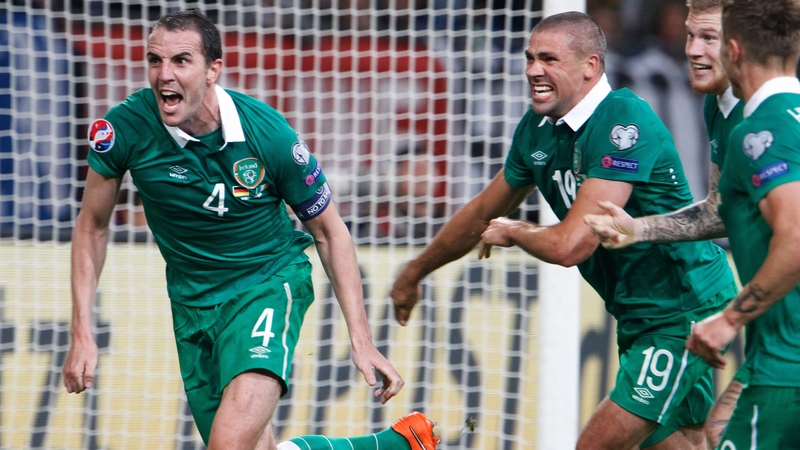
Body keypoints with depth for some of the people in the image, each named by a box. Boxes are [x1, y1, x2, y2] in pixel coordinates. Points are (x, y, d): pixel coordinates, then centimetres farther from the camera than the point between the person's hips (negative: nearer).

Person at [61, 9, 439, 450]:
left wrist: (361, 339, -10)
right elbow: (92, 224, 0)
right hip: (191, 299, 4)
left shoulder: (269, 134, -21)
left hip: (269, 282, -4)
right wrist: (82, 332, -7)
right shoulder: (123, 127, -17)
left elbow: (330, 231, -6)